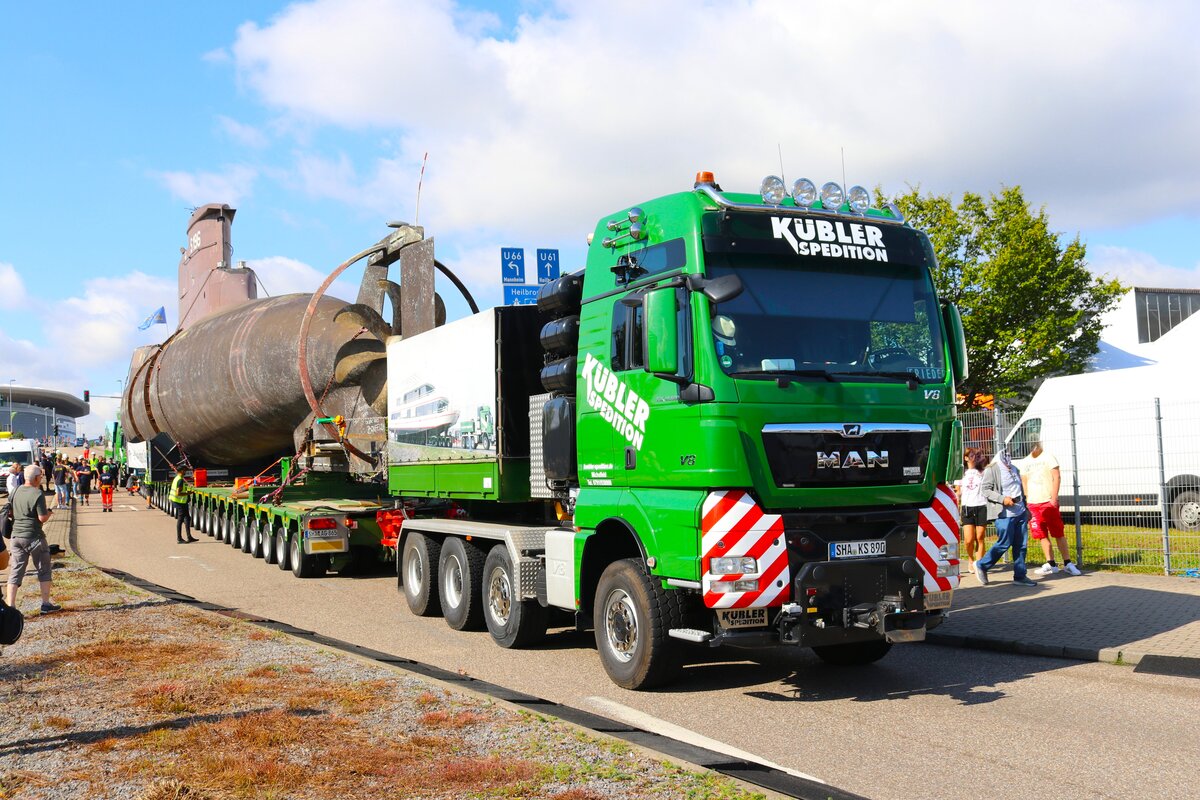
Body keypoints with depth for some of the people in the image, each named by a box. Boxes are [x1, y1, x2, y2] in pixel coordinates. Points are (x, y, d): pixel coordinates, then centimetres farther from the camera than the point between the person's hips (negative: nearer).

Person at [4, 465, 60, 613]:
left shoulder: (16, 491, 5)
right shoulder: (37, 494, -15)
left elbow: (11, 513, 15)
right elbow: (42, 518, -17)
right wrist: (49, 513, 4)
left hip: (16, 536, 5)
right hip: (34, 537, -5)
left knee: (15, 572, 8)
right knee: (44, 570, 10)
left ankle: (10, 605, 1)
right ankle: (46, 604, 13)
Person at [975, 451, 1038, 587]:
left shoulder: (1014, 469, 18)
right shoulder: (992, 470, -6)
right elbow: (986, 490, -10)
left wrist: (1025, 508, 25)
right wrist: (1002, 499, -21)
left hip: (1020, 512, 7)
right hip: (1004, 514, -7)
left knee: (1020, 544, 5)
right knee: (1004, 543, -6)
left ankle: (1020, 576, 12)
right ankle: (981, 565, 11)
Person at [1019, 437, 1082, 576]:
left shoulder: (1048, 457, 0)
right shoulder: (1024, 462, 14)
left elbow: (1057, 477, -7)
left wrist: (1054, 498, -15)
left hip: (1049, 502, -5)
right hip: (1033, 504, 5)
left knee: (1059, 534, -5)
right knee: (1042, 536, 4)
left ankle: (1068, 563, -1)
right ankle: (1051, 564, 9)